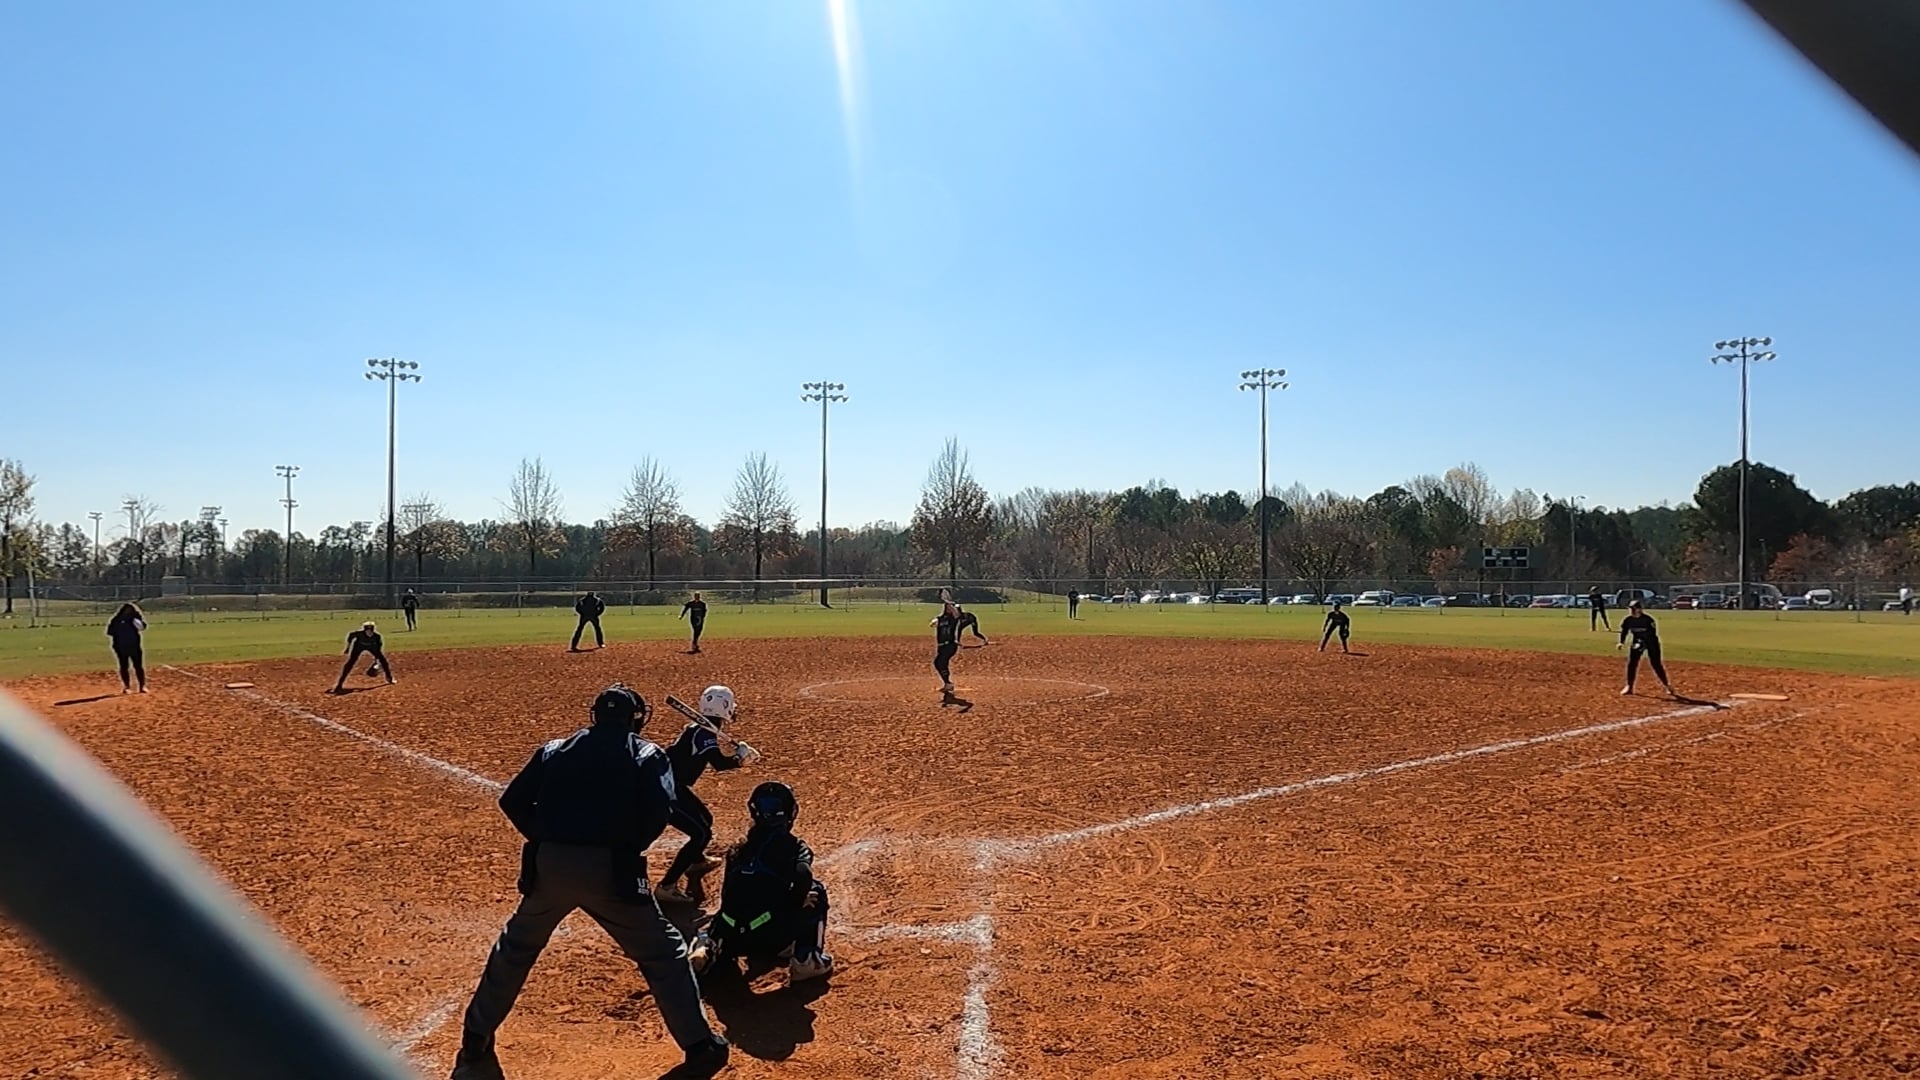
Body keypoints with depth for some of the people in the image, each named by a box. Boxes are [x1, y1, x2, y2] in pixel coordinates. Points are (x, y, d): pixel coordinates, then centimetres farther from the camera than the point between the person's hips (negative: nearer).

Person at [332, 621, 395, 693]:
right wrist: (348, 646, -9)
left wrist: (377, 661, -24)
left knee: (383, 660, -3)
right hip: (359, 646, -2)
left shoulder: (377, 636, -33)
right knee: (350, 663, -15)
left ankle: (389, 678, 19)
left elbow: (377, 650, -19)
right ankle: (339, 683, -11)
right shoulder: (359, 633, -38)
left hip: (372, 647, 2)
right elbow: (351, 636, -14)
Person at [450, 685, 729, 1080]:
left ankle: (475, 1038, 35)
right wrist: (629, 848, 7)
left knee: (516, 948, 27)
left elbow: (512, 801, 10)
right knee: (662, 951, 10)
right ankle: (699, 1046, 10)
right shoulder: (647, 754, 7)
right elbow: (659, 811, -8)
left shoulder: (555, 749, 16)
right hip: (608, 869, -3)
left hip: (549, 865, 3)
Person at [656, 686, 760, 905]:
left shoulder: (697, 729, 9)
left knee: (704, 819, 27)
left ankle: (695, 861, 52)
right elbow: (719, 764, -37)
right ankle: (666, 887, -11)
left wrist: (742, 752, -8)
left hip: (672, 786, 10)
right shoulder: (704, 734, -20)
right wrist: (742, 756, -27)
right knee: (701, 833, -11)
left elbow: (717, 761, 9)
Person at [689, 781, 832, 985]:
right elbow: (803, 878, -19)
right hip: (771, 937, -5)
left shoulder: (739, 849, 15)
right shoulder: (793, 846, 0)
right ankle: (806, 959, 5)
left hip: (732, 937, 5)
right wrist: (798, 901, 0)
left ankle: (707, 948, 8)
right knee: (816, 893, 16)